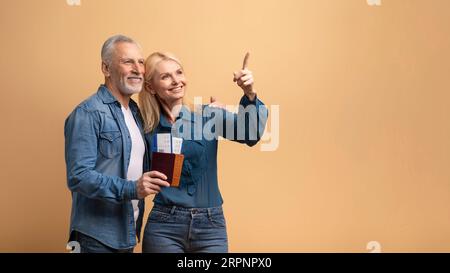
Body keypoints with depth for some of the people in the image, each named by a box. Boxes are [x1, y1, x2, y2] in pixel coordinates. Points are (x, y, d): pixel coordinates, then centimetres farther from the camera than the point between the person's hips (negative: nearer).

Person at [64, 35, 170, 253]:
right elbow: (78, 176, -21)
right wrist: (131, 189, -29)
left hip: (127, 233, 8)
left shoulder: (135, 112, 12)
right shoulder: (88, 114, -14)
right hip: (98, 237, -7)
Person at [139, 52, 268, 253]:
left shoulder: (208, 115, 1)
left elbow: (250, 133, -16)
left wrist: (250, 95, -29)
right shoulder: (147, 129, 2)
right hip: (164, 227, 0)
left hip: (211, 225, 0)